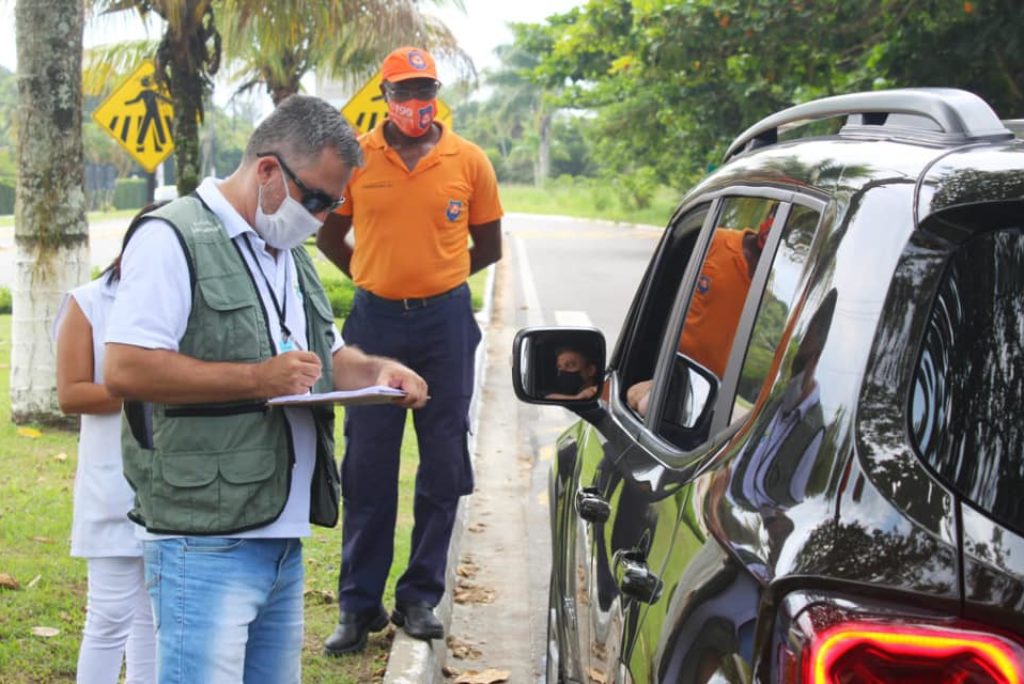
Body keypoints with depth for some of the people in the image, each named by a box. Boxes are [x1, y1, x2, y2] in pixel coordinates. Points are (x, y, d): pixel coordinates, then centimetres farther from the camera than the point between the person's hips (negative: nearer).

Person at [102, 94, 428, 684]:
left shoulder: (291, 253, 21)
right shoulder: (174, 239, -8)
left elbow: (329, 355, 30)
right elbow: (125, 370, -18)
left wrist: (375, 370, 6)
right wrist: (259, 380, -18)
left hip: (285, 538, 9)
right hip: (206, 544, -8)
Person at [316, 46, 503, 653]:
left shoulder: (468, 161, 0)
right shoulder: (356, 159, 0)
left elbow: (488, 246, 10)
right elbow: (330, 235, 11)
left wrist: (435, 280, 9)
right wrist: (378, 279, 6)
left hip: (446, 321, 1)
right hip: (375, 322, 0)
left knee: (442, 467, 5)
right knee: (367, 471, 4)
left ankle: (420, 598, 17)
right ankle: (359, 605, 12)